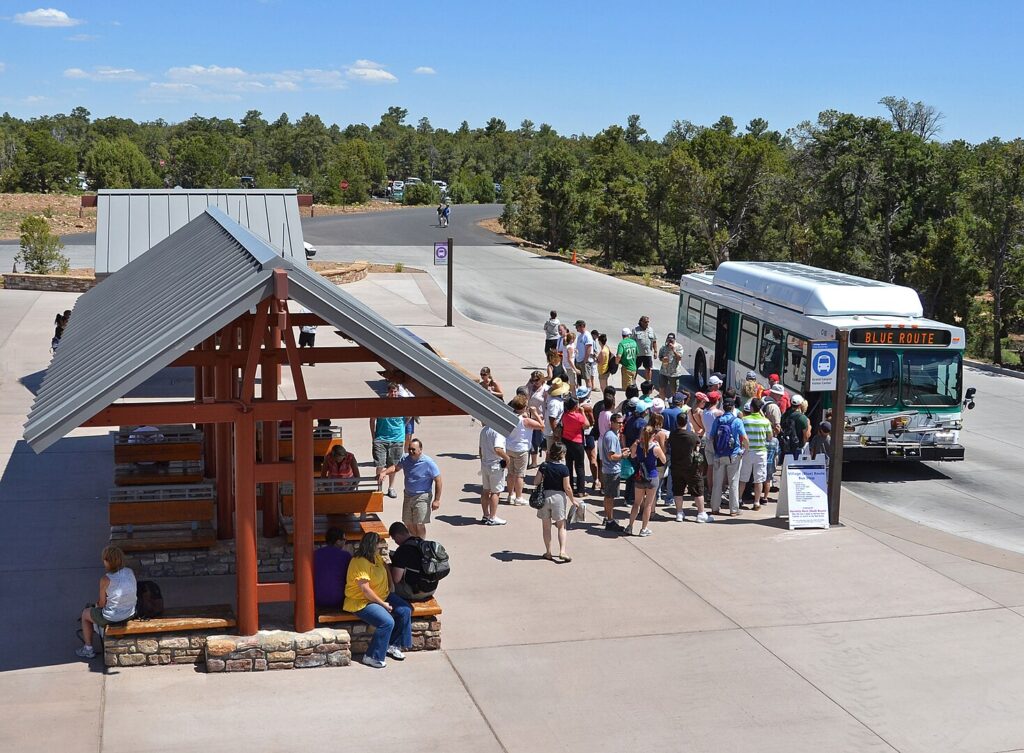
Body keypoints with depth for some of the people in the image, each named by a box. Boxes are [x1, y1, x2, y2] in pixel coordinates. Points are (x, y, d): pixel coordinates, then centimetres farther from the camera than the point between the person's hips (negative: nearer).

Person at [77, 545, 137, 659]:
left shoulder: (106, 579, -22)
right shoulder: (131, 572, -6)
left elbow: (102, 603, -11)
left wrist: (98, 604, 13)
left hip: (112, 618, -6)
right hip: (130, 614, 6)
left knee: (85, 614, 25)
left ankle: (88, 649, 33)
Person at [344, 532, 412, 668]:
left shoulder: (376, 557, 3)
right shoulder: (360, 563, -25)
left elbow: (386, 568, 27)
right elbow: (365, 590, -27)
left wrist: (391, 586, 15)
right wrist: (383, 604, -20)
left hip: (383, 596, 10)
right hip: (361, 602, -9)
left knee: (405, 611, -4)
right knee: (387, 622, -27)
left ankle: (392, 645, 11)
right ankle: (372, 657, -13)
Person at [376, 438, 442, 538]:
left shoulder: (428, 463, -19)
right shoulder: (405, 458, -3)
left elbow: (438, 481, -15)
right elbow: (395, 467, 16)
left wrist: (437, 500, -17)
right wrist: (384, 472, -4)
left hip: (422, 497, -6)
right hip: (408, 495, 6)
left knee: (419, 525, -6)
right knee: (408, 523, 14)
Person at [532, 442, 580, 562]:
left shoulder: (544, 466, -4)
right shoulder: (563, 469, -12)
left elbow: (536, 482, -2)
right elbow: (567, 487, -11)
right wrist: (573, 500, 1)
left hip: (545, 495, 2)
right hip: (559, 496, -2)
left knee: (546, 526, 12)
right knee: (561, 526, 8)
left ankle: (548, 552, 15)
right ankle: (562, 551, -4)